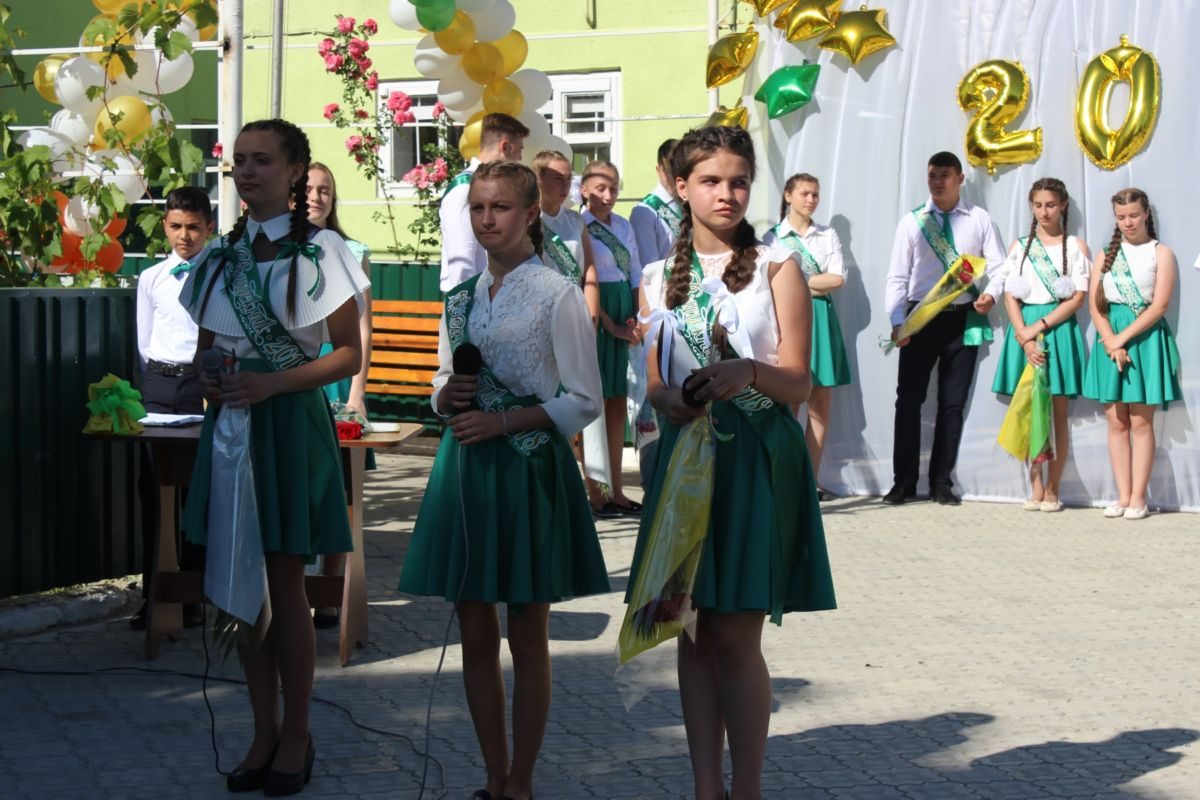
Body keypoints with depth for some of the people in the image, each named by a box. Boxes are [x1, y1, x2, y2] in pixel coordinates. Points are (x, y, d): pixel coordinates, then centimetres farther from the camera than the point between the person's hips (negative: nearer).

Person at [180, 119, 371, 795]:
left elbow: (349, 356, -6)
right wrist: (205, 379, -5)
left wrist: (272, 384, -17)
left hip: (290, 423, -5)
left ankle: (296, 735, 14)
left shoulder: (320, 252, -5)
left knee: (285, 583, 0)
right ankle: (264, 732, 19)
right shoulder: (223, 254, 10)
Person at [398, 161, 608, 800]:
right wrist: (446, 397, -3)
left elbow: (584, 401, -8)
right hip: (465, 466, 6)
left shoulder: (556, 295, -7)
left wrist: (503, 421, -15)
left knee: (527, 637, 4)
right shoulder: (461, 296, 10)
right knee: (475, 632, 9)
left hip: (528, 468, -6)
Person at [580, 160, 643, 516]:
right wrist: (612, 327, -11)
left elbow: (636, 276, 13)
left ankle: (615, 492, 16)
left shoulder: (624, 226, 12)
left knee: (617, 407, 10)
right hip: (595, 320, -7)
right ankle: (595, 494, 5)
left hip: (624, 320, 7)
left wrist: (640, 322, 1)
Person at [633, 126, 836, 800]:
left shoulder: (777, 268, 1)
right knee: (694, 633, 6)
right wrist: (671, 402, -11)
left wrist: (749, 373, -26)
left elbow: (799, 382, -6)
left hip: (758, 459, -4)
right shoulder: (660, 278, 10)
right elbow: (655, 384, 12)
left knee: (736, 636, -6)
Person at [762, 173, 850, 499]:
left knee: (820, 405, 1)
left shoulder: (828, 236, 12)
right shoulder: (773, 237, 3)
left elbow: (838, 278, 1)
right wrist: (818, 284, -9)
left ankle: (812, 479, 6)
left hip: (821, 318, 3)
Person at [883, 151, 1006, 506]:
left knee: (953, 403, 7)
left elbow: (998, 266, 3)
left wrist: (991, 294, -18)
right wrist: (897, 321, -11)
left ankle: (941, 482, 16)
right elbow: (898, 276, -1)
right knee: (909, 400, 0)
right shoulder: (912, 222, 2)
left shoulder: (979, 220, 2)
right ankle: (904, 481, 9)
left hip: (963, 319, 1)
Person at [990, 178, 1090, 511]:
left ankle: (1052, 490, 2)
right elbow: (1010, 297, 5)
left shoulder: (1075, 246, 5)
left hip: (1059, 329, -2)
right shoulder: (1019, 246, 12)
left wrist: (1040, 326, -12)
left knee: (1058, 412, -1)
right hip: (1025, 332, 2)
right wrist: (1025, 336, -10)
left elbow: (1077, 298, -2)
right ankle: (1035, 488, 5)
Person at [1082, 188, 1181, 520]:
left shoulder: (1160, 253, 1)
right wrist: (1111, 343, -10)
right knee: (1116, 422, 3)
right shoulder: (1107, 253, 12)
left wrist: (1124, 338, -14)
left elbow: (1159, 305, -8)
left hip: (1145, 338, -3)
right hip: (1110, 338, 4)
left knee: (1140, 421, -3)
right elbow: (1094, 304, 4)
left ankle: (1138, 498, 0)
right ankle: (1123, 496, 6)